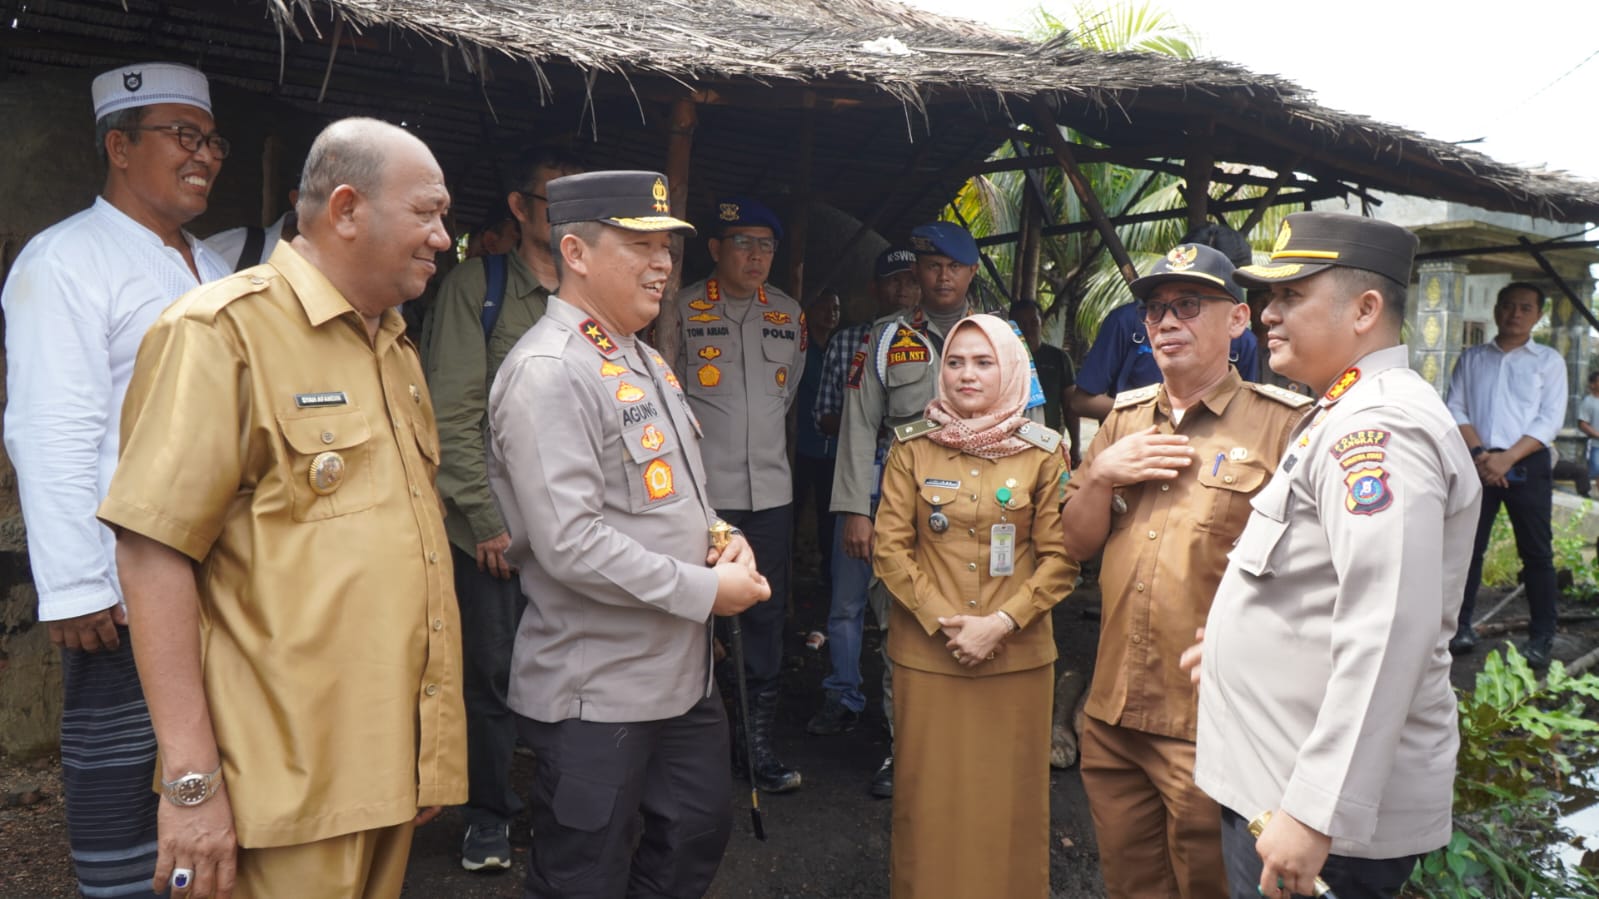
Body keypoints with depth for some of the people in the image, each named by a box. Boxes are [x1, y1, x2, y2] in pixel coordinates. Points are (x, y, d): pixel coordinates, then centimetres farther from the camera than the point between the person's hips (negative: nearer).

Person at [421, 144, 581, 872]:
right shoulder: (478, 285, -2)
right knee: (492, 674, 8)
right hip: (492, 529, -2)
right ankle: (490, 817, 28)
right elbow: (451, 416, -7)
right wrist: (489, 519, -9)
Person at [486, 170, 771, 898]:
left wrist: (722, 539, 1)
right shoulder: (547, 371, -19)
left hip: (683, 669, 9)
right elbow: (570, 545, -26)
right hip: (597, 692, -9)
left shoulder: (644, 360, 12)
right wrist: (706, 590, -18)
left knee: (698, 835, 22)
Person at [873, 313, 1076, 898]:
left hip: (1016, 656, 0)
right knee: (929, 796, 9)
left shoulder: (1043, 451, 0)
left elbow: (1060, 558, -1)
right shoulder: (912, 447, 1)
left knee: (1008, 797, 8)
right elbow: (890, 548, 0)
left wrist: (1000, 623, -12)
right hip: (926, 654, 0)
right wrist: (943, 622, -10)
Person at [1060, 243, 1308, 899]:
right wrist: (1101, 475, -6)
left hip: (1213, 722, -6)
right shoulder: (1125, 418, 11)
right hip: (1112, 713, 6)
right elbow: (1078, 543, 12)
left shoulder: (1282, 424, -9)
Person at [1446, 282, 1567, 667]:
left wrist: (1508, 458, -14)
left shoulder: (1549, 360, 6)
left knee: (1536, 551, 1)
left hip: (1528, 464, -2)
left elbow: (1550, 420, -3)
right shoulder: (1471, 358, 12)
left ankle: (1542, 636, 6)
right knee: (1468, 545, 2)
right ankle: (1461, 625, 8)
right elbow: (1455, 410, 5)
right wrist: (1479, 453, -10)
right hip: (1478, 462, 2)